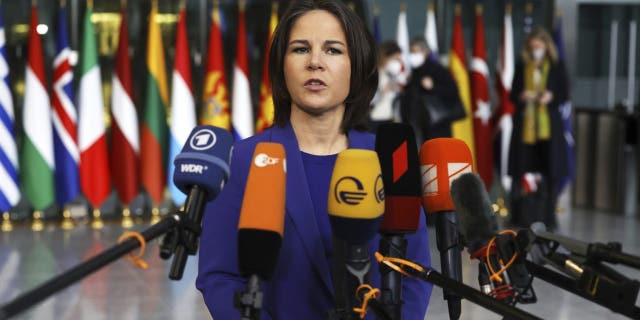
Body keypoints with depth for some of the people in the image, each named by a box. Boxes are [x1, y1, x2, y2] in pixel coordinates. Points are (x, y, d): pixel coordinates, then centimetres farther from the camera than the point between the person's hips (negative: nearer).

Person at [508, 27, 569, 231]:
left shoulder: (556, 67, 6)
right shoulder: (522, 68, 11)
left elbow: (565, 94, 5)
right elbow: (512, 95, 11)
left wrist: (551, 97, -15)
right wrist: (522, 96, -11)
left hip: (548, 125, -1)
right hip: (525, 124, 1)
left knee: (548, 173, -5)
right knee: (524, 172, -3)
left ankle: (547, 217, 2)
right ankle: (522, 216, 4)